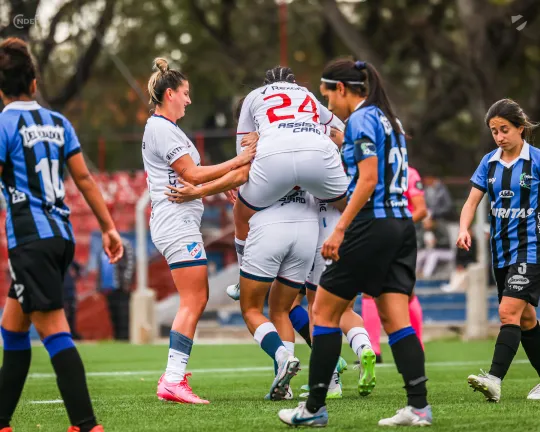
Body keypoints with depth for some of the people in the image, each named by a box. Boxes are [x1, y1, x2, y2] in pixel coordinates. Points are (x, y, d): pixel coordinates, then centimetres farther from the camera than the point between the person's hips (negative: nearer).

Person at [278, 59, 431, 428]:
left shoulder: (361, 120, -9)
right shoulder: (388, 118, 17)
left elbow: (368, 180, -18)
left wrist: (340, 229, -18)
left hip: (372, 226, -8)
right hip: (401, 225, 8)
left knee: (324, 311, 2)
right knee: (396, 318, 4)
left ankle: (314, 408, 4)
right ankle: (419, 406, -5)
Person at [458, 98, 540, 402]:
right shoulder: (489, 162, 8)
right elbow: (473, 201, 5)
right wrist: (464, 229, -12)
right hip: (501, 251, 6)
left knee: (509, 312, -18)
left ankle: (495, 379, -26)